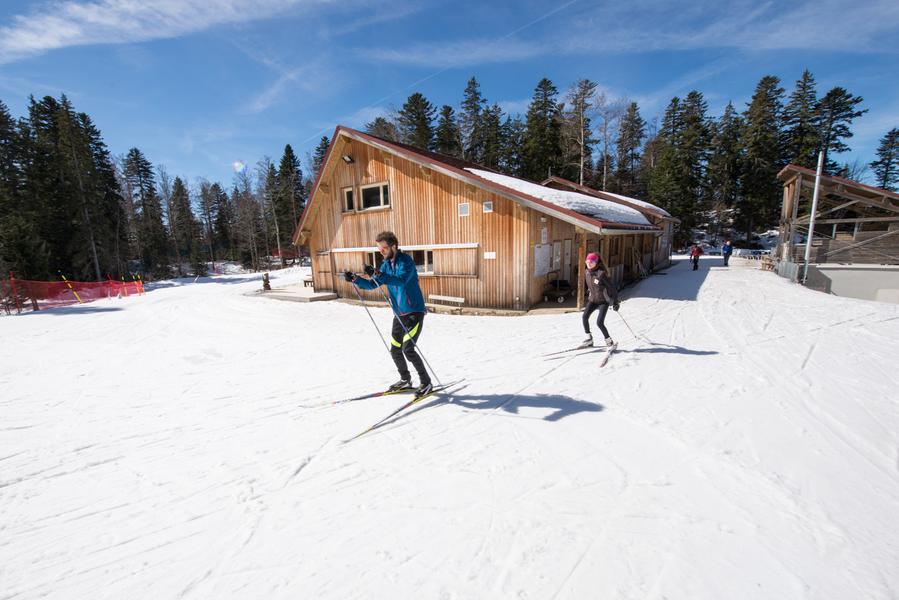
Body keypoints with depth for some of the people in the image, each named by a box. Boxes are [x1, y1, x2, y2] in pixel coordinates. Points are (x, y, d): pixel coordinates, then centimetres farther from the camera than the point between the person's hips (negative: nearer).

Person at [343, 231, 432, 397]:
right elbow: (373, 285, 9)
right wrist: (355, 279, -6)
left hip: (415, 312, -8)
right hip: (399, 314, 8)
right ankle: (405, 380, 32)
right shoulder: (387, 264, 9)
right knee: (395, 350, 11)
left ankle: (426, 382, 4)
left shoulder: (406, 260, -14)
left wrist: (377, 274, -42)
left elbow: (401, 281, -32)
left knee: (408, 349, -13)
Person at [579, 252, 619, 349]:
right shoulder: (587, 273, 0)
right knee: (584, 317, -11)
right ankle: (589, 339, 4)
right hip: (593, 299, 6)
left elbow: (611, 286, -13)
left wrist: (615, 302, -10)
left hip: (604, 300, -6)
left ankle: (609, 341, 10)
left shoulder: (601, 273, -20)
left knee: (599, 322, -13)